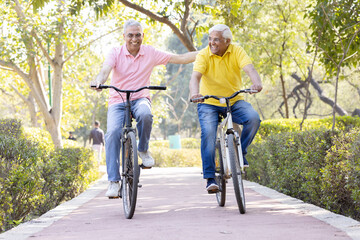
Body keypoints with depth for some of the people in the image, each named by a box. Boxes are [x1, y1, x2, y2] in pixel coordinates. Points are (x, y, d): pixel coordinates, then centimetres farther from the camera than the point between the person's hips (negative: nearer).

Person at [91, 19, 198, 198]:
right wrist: (99, 81, -43)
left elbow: (180, 58, 2)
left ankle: (143, 150, -9)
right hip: (118, 101, 0)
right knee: (113, 132, -26)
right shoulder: (116, 53, -2)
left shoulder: (150, 53, 1)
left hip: (140, 99, 0)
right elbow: (106, 69, -20)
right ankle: (114, 181, -22)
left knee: (145, 114, -37)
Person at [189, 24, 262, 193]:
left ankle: (241, 152, -2)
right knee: (208, 133, -25)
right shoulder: (204, 55, -10)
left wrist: (257, 83, -45)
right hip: (209, 103, -1)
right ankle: (210, 178, -18)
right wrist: (195, 93, -47)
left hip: (233, 101, 2)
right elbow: (195, 77, -24)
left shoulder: (236, 52, -6)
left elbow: (249, 68, -22)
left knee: (253, 118, -26)